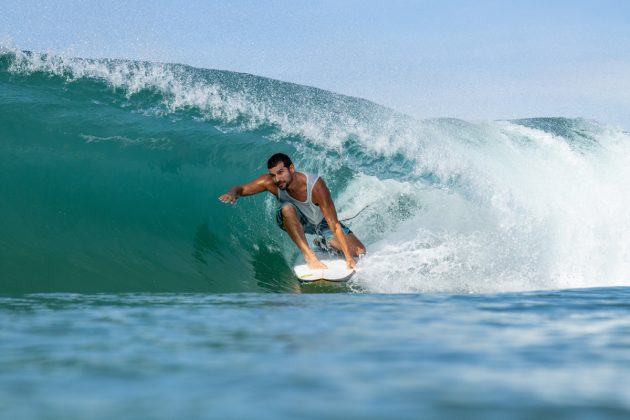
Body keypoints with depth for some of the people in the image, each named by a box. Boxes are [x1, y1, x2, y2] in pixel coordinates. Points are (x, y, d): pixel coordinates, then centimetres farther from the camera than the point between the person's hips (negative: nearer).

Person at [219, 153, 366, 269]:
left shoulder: (316, 186, -37)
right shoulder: (270, 182, -29)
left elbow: (334, 225, -35)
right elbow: (241, 189, -17)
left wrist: (349, 258, -38)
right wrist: (232, 194, -44)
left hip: (321, 222, -1)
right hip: (297, 222, 1)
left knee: (359, 252, -13)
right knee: (287, 208, -36)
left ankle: (324, 243, 17)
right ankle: (309, 255, -29)